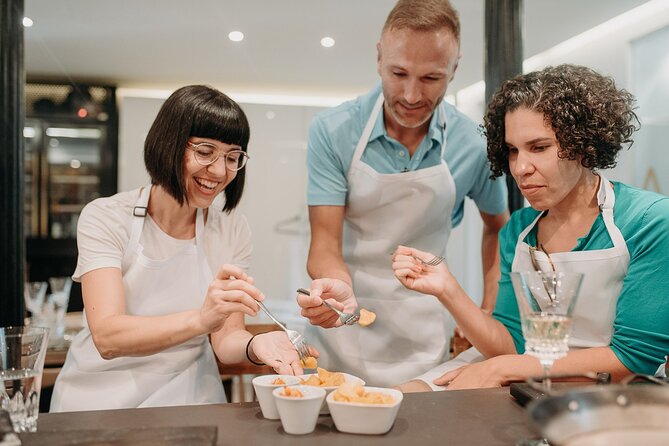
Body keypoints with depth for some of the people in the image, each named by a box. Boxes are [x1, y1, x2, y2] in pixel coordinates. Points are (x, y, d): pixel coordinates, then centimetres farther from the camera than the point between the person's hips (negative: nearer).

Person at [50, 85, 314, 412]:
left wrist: (255, 345, -24)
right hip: (99, 399, -1)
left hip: (189, 400, 2)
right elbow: (107, 338, -21)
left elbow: (225, 339, -1)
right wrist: (201, 319, -37)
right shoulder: (105, 218, -9)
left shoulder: (232, 231, 0)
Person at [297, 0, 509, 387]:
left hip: (424, 338, 1)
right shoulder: (332, 132, -14)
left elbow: (498, 227, 9)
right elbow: (325, 243, -15)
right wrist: (337, 285, -37)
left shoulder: (476, 147, -10)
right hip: (342, 328, -1)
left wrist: (489, 313, 1)